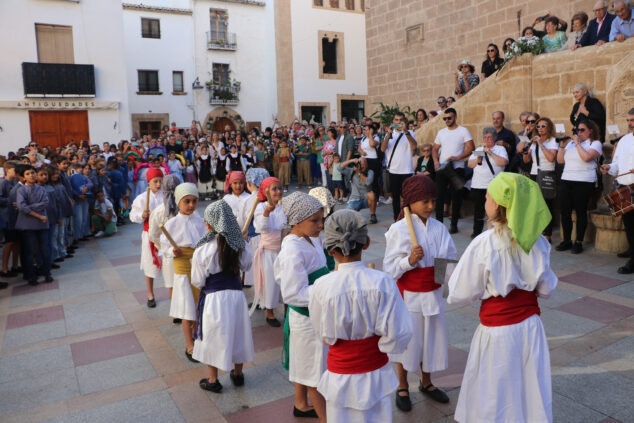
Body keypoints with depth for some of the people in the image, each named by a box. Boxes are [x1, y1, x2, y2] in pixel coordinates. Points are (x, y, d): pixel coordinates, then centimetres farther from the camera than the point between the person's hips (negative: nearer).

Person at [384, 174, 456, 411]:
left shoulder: (439, 228, -2)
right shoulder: (398, 229, -15)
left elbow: (450, 259, 6)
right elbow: (390, 268, -14)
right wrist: (409, 260, -30)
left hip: (433, 293, 4)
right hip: (408, 293, -4)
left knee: (430, 337, 17)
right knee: (406, 339, 10)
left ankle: (426, 382, 42)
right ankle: (402, 387, 33)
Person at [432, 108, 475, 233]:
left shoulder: (463, 131, 0)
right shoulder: (441, 132, 14)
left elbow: (470, 148, -7)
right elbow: (435, 149, 17)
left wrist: (457, 157, -20)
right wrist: (436, 161, -2)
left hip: (457, 169, -4)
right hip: (442, 168, 4)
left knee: (456, 197, 3)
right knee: (439, 195, -1)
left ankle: (454, 225, 11)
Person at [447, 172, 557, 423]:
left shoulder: (483, 244, -22)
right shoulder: (537, 242, -8)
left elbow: (459, 295, -14)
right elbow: (546, 290, 4)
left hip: (497, 332, -4)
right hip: (530, 326, 4)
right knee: (530, 391, 20)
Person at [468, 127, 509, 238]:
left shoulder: (500, 149, 7)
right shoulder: (478, 150, 18)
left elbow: (503, 162, -11)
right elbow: (469, 164, 9)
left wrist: (491, 153, -13)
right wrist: (477, 160, -10)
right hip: (477, 185, 4)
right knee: (478, 210, 10)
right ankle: (477, 232, 20)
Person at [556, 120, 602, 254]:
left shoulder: (595, 143, 2)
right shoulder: (571, 142, 17)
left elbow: (587, 157, -18)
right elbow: (560, 160, 12)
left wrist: (577, 143, -10)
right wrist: (562, 146, 1)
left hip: (584, 182, -5)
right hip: (566, 180, 5)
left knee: (581, 212, 1)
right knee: (564, 211, 4)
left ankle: (579, 242, 9)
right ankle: (567, 241, 15)